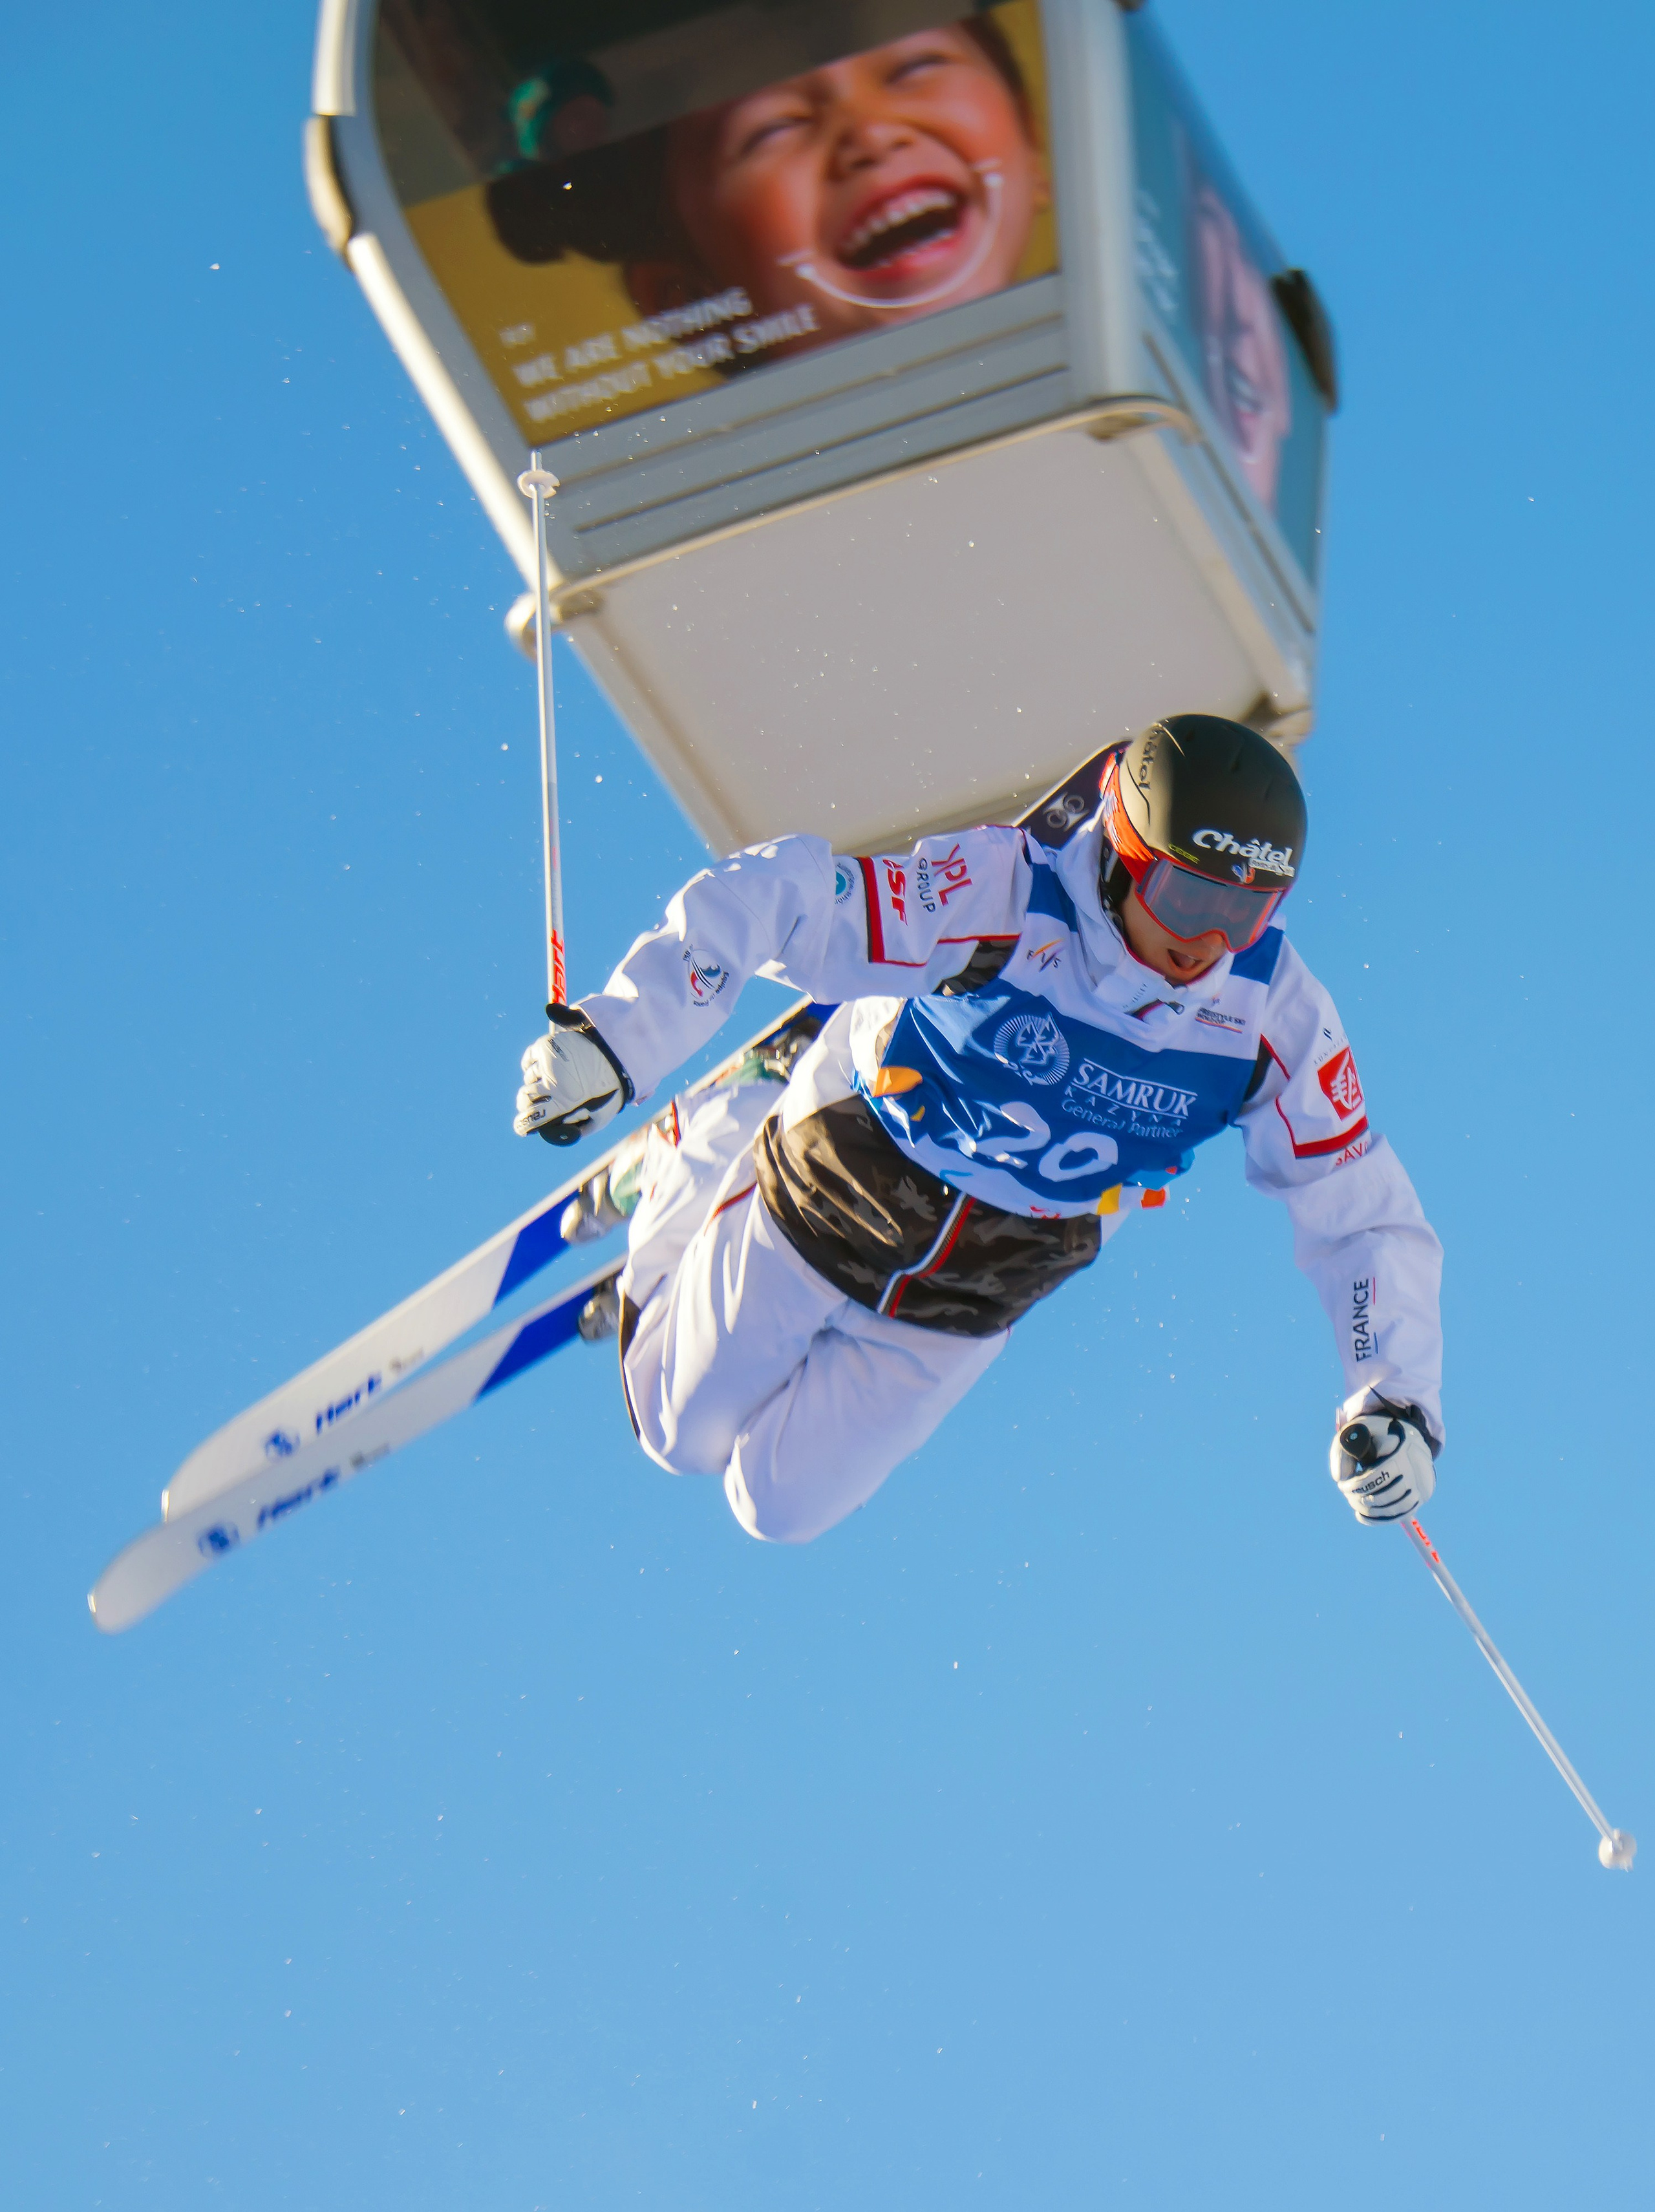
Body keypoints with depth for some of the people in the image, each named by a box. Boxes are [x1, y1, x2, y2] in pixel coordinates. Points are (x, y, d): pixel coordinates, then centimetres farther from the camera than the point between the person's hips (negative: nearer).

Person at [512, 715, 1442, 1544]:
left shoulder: (1275, 1012, -24)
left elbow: (1359, 1209, -16)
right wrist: (614, 1038, -45)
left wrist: (1397, 1400, -27)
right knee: (687, 1432, 16)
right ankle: (695, 1160, 40)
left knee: (783, 1506, 11)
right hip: (826, 1205, -3)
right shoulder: (997, 898, -36)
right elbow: (768, 899, -36)